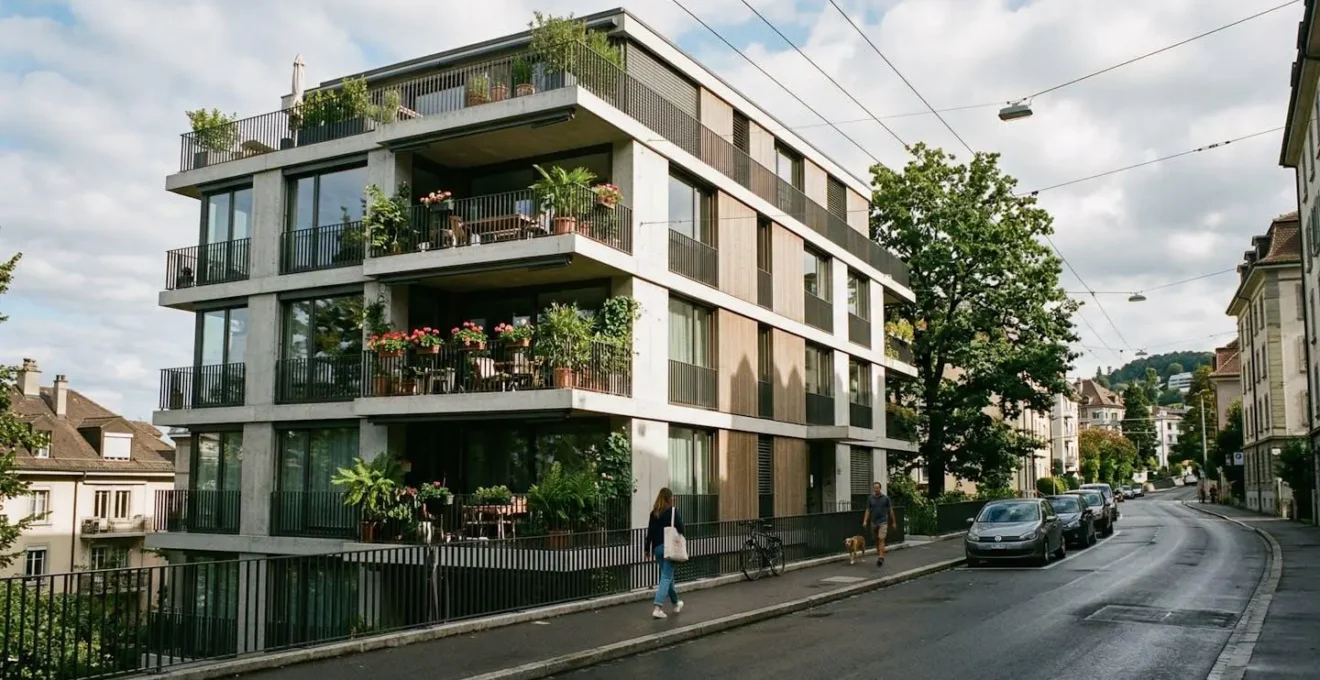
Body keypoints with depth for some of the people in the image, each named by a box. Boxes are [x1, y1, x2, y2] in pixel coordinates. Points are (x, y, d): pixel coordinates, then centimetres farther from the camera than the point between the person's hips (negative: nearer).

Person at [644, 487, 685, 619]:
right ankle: (658, 608, -16)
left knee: (667, 575, 19)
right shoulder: (673, 510, -6)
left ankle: (676, 603, 35)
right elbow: (680, 528, -11)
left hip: (657, 548, 5)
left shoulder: (654, 512, 6)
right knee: (666, 577, -5)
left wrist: (648, 549, 9)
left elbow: (650, 531, 5)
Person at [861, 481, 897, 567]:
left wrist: (893, 522, 7)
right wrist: (865, 521, -8)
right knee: (877, 540, 13)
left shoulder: (886, 498, -2)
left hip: (883, 522, -3)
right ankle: (878, 554, 27)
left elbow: (890, 511, 5)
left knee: (881, 540, -14)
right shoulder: (870, 499, 4)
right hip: (873, 522, 3)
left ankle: (881, 558, -20)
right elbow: (868, 511, 4)